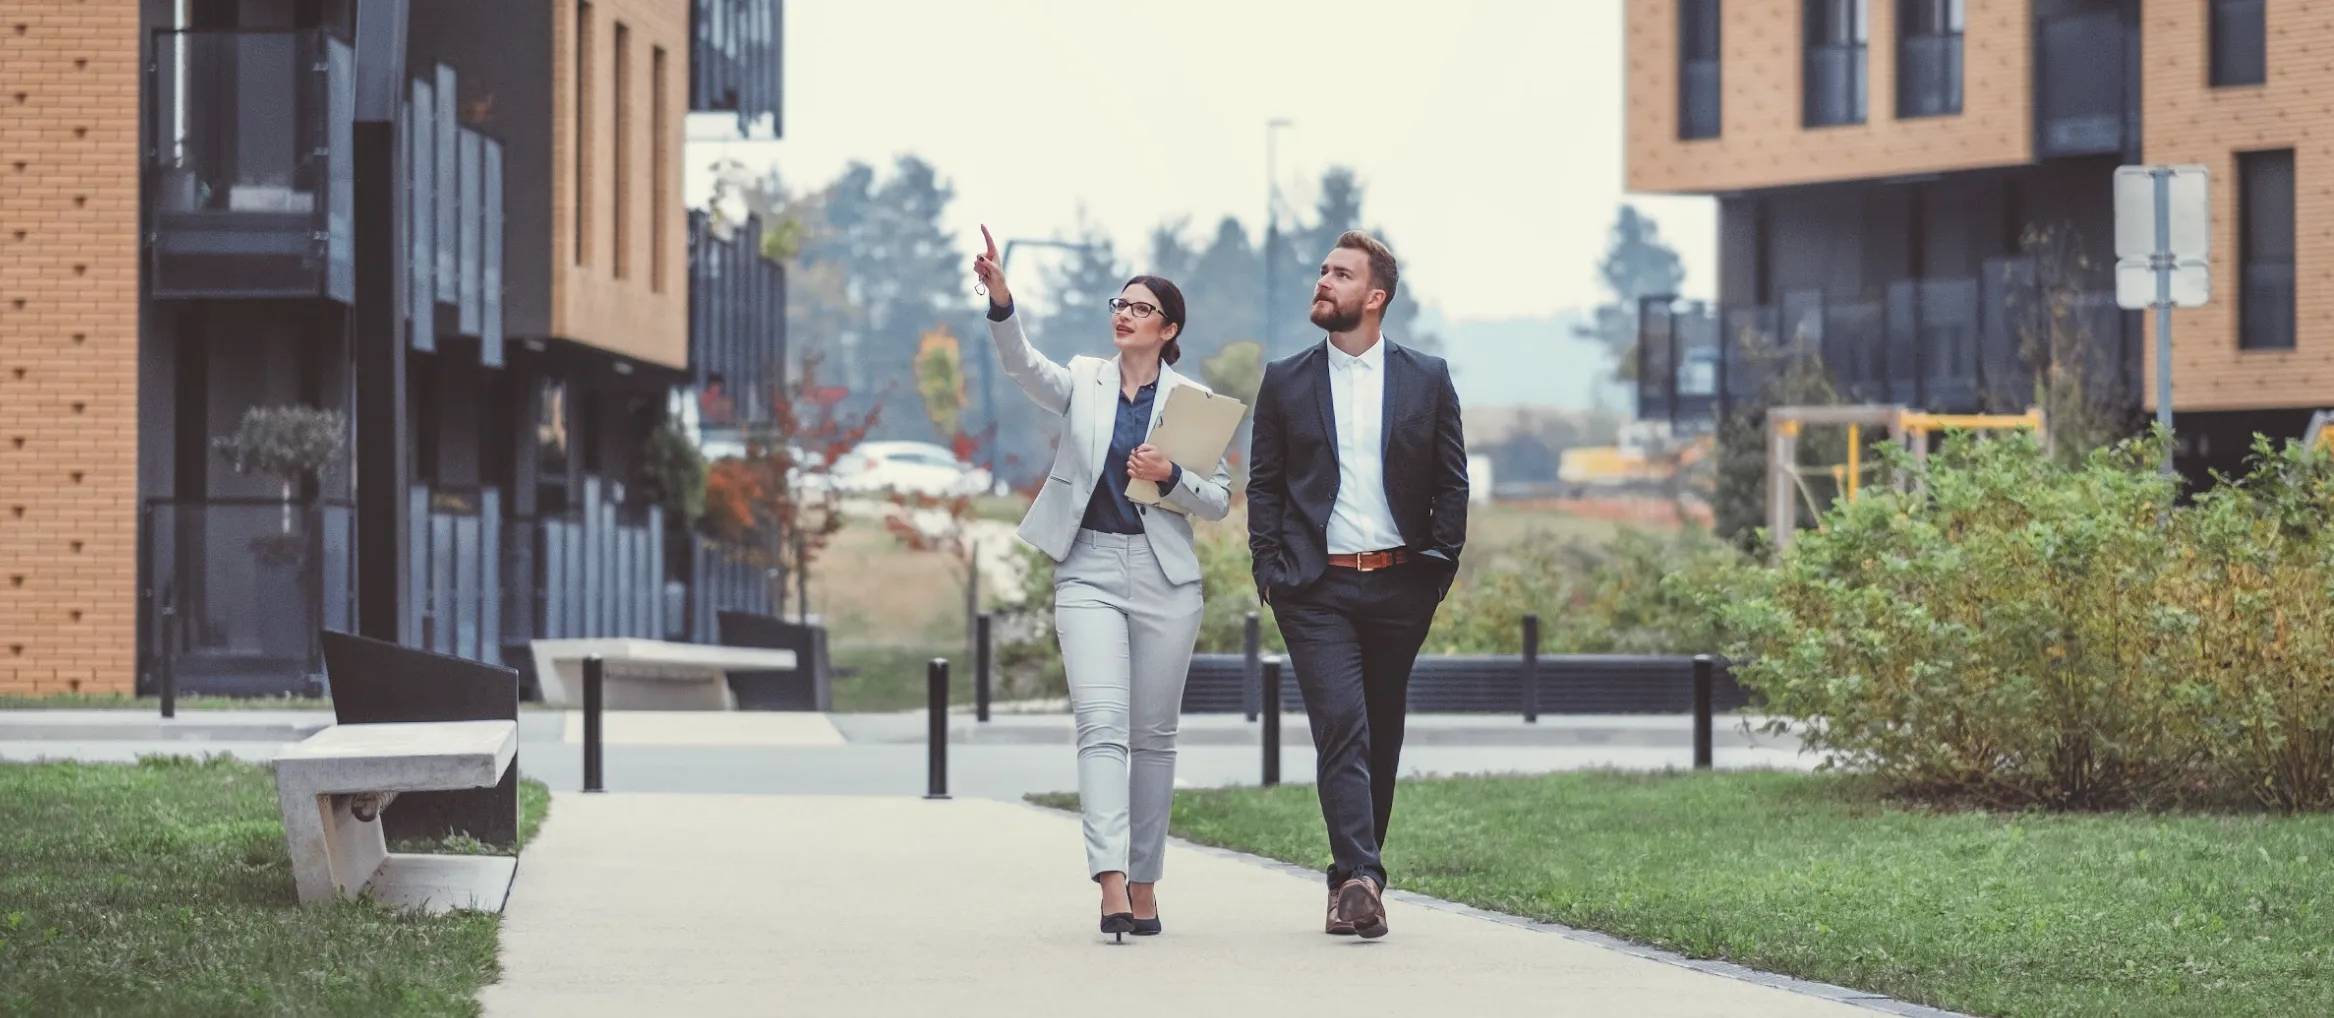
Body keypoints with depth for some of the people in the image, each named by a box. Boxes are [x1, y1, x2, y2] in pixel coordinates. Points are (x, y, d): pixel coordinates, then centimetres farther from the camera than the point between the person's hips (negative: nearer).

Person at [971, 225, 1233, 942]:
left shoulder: (1192, 399, 6)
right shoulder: (1083, 382, 7)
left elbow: (1220, 501, 7)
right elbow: (1022, 365, -14)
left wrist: (1170, 478, -13)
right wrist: (1000, 302, -31)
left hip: (1163, 575, 1)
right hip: (1088, 570, -1)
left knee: (1153, 733, 6)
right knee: (1101, 722, -15)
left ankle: (1144, 886, 16)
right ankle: (1111, 886, -25)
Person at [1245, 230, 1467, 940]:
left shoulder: (1426, 380, 6)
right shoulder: (1286, 382, 7)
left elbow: (1451, 483, 10)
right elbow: (1263, 483, 9)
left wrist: (1439, 566, 1)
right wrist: (1272, 571, -1)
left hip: (1399, 587, 2)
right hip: (1316, 589, -2)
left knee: (1381, 736, 8)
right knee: (1342, 727, -15)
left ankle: (1354, 880, 19)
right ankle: (1361, 881, -23)